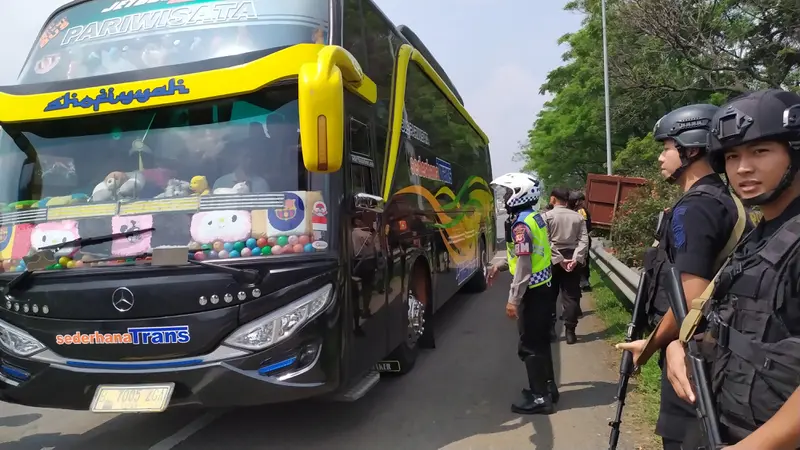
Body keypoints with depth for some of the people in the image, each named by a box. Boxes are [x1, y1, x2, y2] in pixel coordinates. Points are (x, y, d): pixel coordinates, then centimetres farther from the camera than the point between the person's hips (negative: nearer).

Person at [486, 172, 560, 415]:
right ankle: (548, 387, 31)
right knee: (540, 341, 19)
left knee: (529, 346, 0)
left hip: (533, 292, -10)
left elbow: (524, 265, -24)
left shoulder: (521, 223, -19)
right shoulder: (534, 217, 10)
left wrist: (513, 299, -22)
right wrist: (500, 266, 20)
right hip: (544, 287, 10)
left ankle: (540, 398, 7)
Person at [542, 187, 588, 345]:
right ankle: (570, 332, 4)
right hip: (572, 259, 2)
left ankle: (550, 328, 14)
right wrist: (576, 259, -12)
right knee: (571, 296, 5)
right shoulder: (578, 217, 5)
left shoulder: (547, 216, -4)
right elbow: (584, 240, -5)